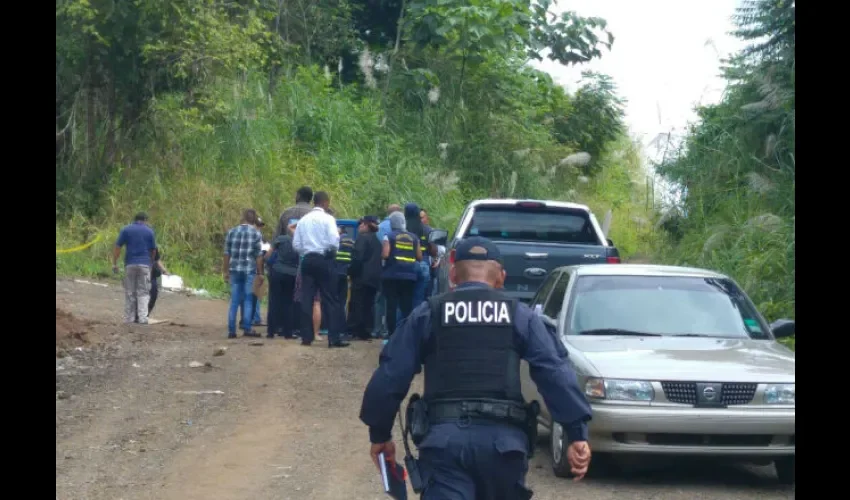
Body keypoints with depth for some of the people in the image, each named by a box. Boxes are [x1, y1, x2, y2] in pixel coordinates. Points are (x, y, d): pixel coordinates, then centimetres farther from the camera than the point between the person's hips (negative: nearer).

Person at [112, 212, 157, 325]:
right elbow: (153, 251, 10)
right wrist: (151, 263, 24)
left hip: (130, 264, 1)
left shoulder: (126, 230, 5)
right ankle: (142, 318, -7)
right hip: (145, 265, -1)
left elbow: (117, 247, -1)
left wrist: (114, 263, 2)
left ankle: (129, 318, 8)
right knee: (143, 292, 3)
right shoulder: (150, 231, 6)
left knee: (129, 292, 8)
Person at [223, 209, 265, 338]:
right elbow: (259, 256, -3)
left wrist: (226, 271, 14)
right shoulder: (256, 234, -1)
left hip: (234, 270, 3)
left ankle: (231, 330, 5)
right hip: (249, 270, -3)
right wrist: (260, 273, 3)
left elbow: (227, 253, 7)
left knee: (234, 301, 6)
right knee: (248, 300, 4)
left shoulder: (232, 232, 7)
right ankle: (247, 329, 1)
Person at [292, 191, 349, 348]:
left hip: (307, 260, 4)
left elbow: (296, 244, 6)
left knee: (306, 299, 6)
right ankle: (334, 338, -5)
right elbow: (334, 242, -15)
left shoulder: (303, 220, 9)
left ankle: (307, 337, 4)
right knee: (330, 300, -1)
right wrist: (333, 250, 5)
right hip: (323, 260, -4)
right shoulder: (327, 219, -6)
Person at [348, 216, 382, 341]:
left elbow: (357, 258, -17)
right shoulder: (377, 241, 18)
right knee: (368, 305, 7)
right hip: (374, 278, 8)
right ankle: (366, 332, 6)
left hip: (362, 277, -8)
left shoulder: (362, 238, -8)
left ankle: (355, 332, -9)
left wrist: (351, 271, -9)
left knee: (356, 304, -6)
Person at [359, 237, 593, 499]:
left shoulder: (427, 314, 11)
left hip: (444, 436, -1)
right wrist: (577, 434, -2)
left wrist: (380, 434, 17)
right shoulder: (520, 315, 11)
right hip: (503, 437, 1)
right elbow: (556, 373, 0)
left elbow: (390, 376, 7)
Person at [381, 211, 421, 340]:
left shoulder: (389, 237, -4)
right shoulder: (413, 238, 7)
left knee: (391, 305, -1)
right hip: (409, 276, 3)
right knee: (407, 306, 8)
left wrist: (382, 256, 8)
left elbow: (385, 255, -14)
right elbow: (419, 257, 5)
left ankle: (392, 334, -5)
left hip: (392, 275, -3)